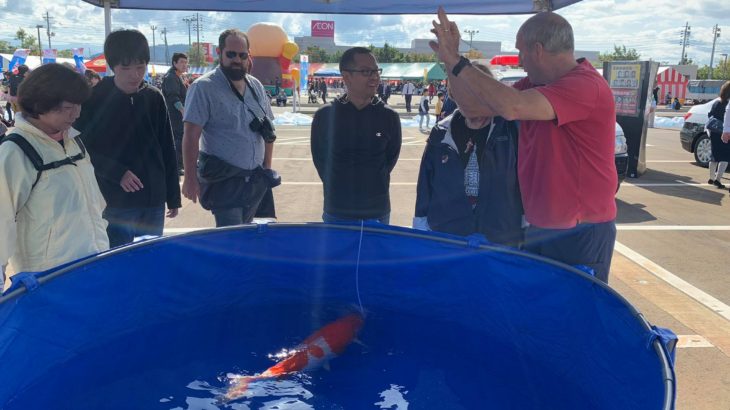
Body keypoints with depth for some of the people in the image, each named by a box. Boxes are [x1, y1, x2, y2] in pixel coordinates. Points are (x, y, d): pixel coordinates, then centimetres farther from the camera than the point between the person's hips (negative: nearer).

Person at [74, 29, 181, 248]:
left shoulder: (154, 98, 4)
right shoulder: (94, 100, -5)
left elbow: (168, 150, 8)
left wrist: (173, 196, 9)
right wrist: (117, 173, -17)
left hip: (154, 201, 3)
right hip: (115, 204, -3)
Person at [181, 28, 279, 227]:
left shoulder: (256, 86, 9)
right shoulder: (203, 87, -10)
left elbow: (268, 130, 16)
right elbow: (191, 136, -13)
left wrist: (267, 166, 11)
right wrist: (190, 177, -17)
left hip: (256, 179, 6)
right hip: (223, 180, -6)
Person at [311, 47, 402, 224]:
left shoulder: (389, 117, -4)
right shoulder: (324, 115, -5)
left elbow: (391, 158, 7)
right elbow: (319, 159, 5)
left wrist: (371, 186, 7)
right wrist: (337, 187, 4)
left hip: (377, 214, 0)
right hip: (336, 213, 0)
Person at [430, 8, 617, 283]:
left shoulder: (585, 85, -21)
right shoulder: (536, 84, 7)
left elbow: (512, 107, -35)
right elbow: (474, 108, 7)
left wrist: (457, 62, -28)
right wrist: (450, 60, -4)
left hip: (582, 235, -8)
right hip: (538, 230, 8)